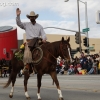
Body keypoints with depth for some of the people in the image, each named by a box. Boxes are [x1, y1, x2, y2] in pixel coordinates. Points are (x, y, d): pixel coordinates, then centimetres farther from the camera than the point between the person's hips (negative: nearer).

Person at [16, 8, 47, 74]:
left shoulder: (39, 26, 18)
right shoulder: (26, 25, 16)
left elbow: (43, 34, 10)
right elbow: (19, 23, 3)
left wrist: (44, 39, -13)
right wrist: (18, 15, -11)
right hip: (29, 42, -2)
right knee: (27, 53, -26)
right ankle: (26, 67, -21)